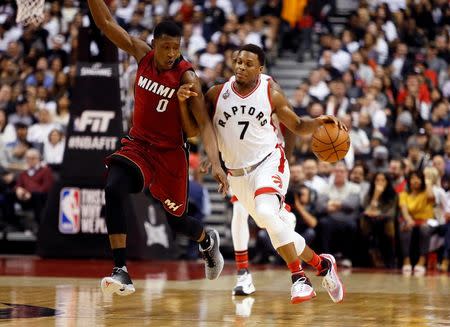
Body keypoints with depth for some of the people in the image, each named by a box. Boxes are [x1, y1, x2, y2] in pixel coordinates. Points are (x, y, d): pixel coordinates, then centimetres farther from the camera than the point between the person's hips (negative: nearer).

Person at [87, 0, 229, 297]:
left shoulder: (187, 77, -17)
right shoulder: (142, 55, -6)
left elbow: (204, 123, -21)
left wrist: (216, 164, -32)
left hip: (170, 152, -3)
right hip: (138, 143, 3)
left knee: (177, 220, 12)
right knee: (113, 190, -27)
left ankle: (208, 241, 50)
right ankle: (121, 271, -26)